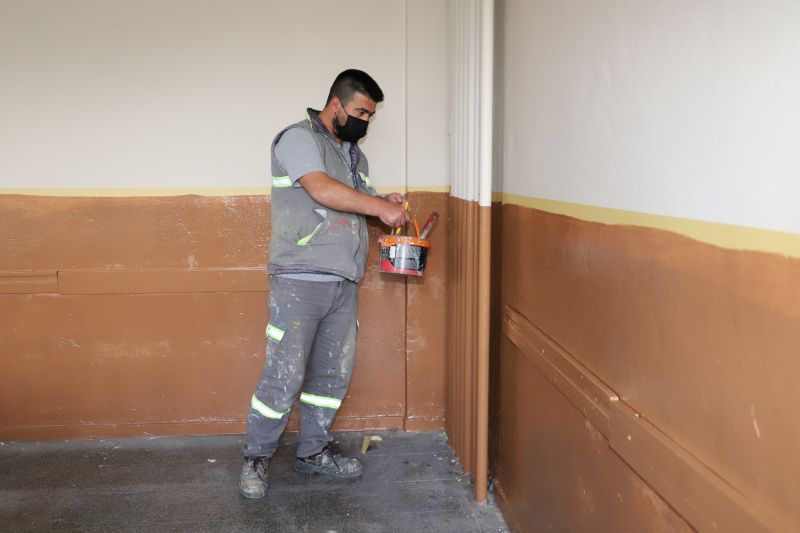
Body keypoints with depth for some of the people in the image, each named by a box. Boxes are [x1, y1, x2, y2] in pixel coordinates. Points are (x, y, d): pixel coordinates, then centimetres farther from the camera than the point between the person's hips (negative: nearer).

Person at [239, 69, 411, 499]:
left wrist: (386, 204, 5)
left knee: (334, 374, 12)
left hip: (343, 283, 8)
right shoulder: (299, 138, -5)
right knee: (284, 376, -6)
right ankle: (256, 458, 12)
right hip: (299, 282, -8)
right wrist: (380, 207, -17)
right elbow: (321, 189, -21)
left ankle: (313, 450, 27)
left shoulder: (355, 155, 20)